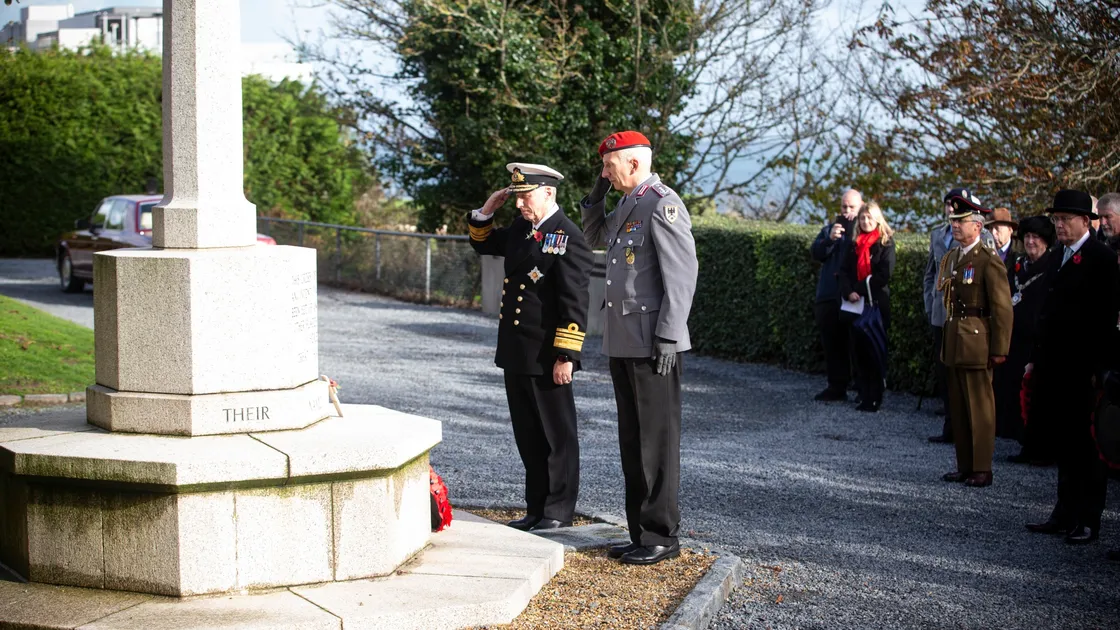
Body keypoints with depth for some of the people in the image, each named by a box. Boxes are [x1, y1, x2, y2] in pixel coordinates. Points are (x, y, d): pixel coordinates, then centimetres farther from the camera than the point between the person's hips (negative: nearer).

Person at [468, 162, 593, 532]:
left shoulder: (568, 239, -14)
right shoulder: (521, 228, 11)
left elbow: (574, 305, -18)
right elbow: (484, 244, 28)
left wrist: (566, 356, -20)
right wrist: (486, 212, 11)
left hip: (546, 359, -8)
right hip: (515, 355, 9)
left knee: (557, 435, 4)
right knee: (528, 436, 14)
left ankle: (559, 512, 12)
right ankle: (536, 509, 24)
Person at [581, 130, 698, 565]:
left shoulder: (662, 204, -12)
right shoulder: (626, 207, 16)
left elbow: (682, 274, -17)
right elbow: (595, 237, 35)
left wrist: (668, 338, -20)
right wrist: (596, 198, 17)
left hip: (653, 346, -10)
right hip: (623, 344, 10)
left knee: (657, 440, -3)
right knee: (632, 442, 13)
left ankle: (662, 536, 4)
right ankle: (641, 532, 20)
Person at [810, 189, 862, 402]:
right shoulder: (831, 227, 18)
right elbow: (815, 252, 5)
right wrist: (830, 239, -12)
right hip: (829, 296, 5)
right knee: (832, 344, 8)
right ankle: (836, 386, 15)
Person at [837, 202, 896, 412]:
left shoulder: (885, 243, 0)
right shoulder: (855, 244, 13)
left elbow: (883, 274, -9)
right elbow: (844, 270, 6)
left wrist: (861, 291, -13)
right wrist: (848, 292, -11)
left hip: (877, 303, -4)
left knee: (875, 350, -4)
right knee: (860, 350, 4)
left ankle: (874, 398, -1)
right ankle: (864, 394, 9)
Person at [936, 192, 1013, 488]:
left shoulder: (989, 260, -11)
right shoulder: (951, 258, 15)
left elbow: (1002, 308, -13)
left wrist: (999, 349, -15)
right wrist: (947, 340, 17)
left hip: (977, 345, -8)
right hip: (954, 345, 8)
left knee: (980, 408, -3)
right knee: (958, 408, 12)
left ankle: (982, 470, 3)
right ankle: (964, 466, 19)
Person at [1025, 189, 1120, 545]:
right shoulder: (1058, 259, 16)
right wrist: (1037, 358, 16)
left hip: (1083, 369, -8)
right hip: (1055, 366, 8)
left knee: (1085, 445, -1)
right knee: (1065, 445, 12)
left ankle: (1088, 520, 6)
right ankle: (1065, 513, 19)